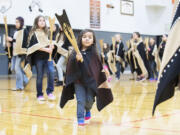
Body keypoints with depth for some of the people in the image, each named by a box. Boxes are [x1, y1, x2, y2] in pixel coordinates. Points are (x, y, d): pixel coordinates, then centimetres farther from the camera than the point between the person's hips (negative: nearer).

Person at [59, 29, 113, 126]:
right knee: (80, 100, -2)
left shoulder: (94, 53, -3)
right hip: (78, 81, -1)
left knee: (89, 100, 7)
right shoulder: (75, 53, -7)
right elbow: (70, 66, -14)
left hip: (91, 81, 1)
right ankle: (80, 118, 11)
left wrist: (103, 81, 7)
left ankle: (87, 110, 39)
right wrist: (76, 59, -34)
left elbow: (99, 67, 3)